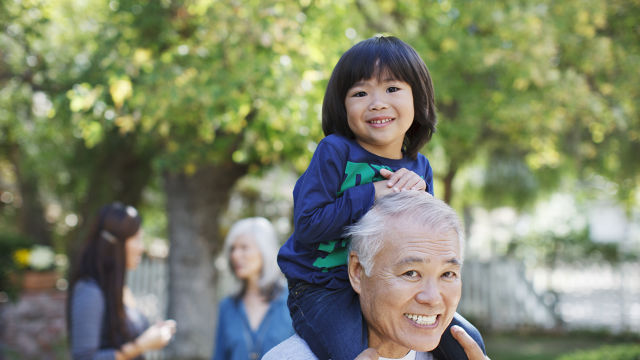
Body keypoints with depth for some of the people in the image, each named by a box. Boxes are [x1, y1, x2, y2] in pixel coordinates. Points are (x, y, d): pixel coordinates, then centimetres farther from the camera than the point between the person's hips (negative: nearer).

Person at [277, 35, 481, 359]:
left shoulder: (418, 167, 4)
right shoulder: (335, 152, -13)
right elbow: (306, 225, -19)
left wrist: (419, 196, -16)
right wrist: (370, 196, -21)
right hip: (322, 289, -6)